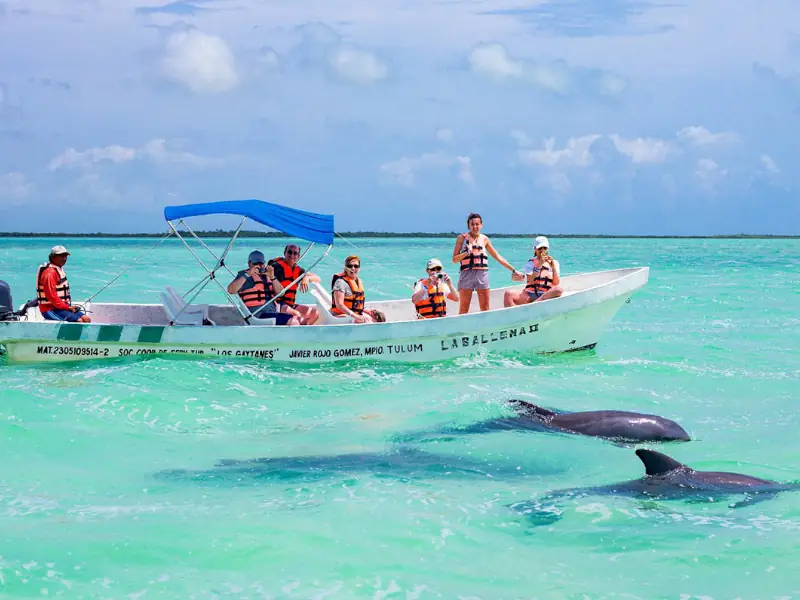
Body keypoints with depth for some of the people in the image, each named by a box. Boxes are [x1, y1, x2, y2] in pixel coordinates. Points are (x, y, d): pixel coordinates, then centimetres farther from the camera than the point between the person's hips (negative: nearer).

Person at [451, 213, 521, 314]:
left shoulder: (484, 239, 11)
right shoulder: (462, 238, 3)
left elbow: (497, 257, 17)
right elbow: (454, 259, -1)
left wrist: (513, 270, 15)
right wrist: (467, 252, -17)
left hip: (482, 274, 3)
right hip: (467, 274, -3)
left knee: (485, 308, 3)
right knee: (463, 309, -4)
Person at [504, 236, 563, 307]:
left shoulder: (554, 263, 16)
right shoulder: (531, 262, 13)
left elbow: (556, 284, 4)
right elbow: (531, 281, -5)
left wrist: (553, 268, -8)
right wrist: (538, 266, -13)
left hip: (546, 296, 0)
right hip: (530, 294, 0)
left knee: (559, 289, -35)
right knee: (508, 293, -25)